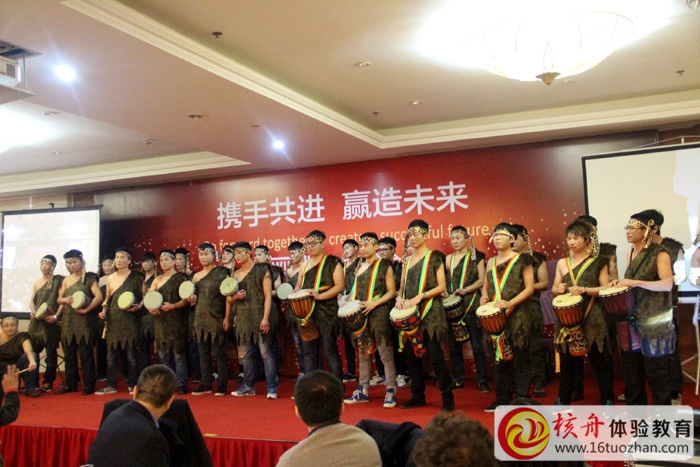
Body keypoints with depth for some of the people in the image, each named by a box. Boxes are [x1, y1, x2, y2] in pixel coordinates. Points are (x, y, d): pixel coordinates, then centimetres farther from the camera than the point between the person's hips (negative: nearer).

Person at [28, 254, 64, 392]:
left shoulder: (58, 280, -1)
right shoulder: (37, 282, 17)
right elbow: (32, 301, 14)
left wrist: (56, 316, -17)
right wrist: (33, 312, -5)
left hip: (51, 322, -5)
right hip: (37, 322, 5)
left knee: (51, 353, 0)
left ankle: (48, 383, 6)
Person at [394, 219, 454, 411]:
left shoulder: (434, 257, -4)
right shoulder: (408, 259, 14)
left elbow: (441, 287, -10)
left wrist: (420, 296, -19)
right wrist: (399, 297, -4)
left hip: (429, 312, -6)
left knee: (435, 356, -7)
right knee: (412, 355, 8)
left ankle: (448, 399, 1)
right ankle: (418, 395, 19)